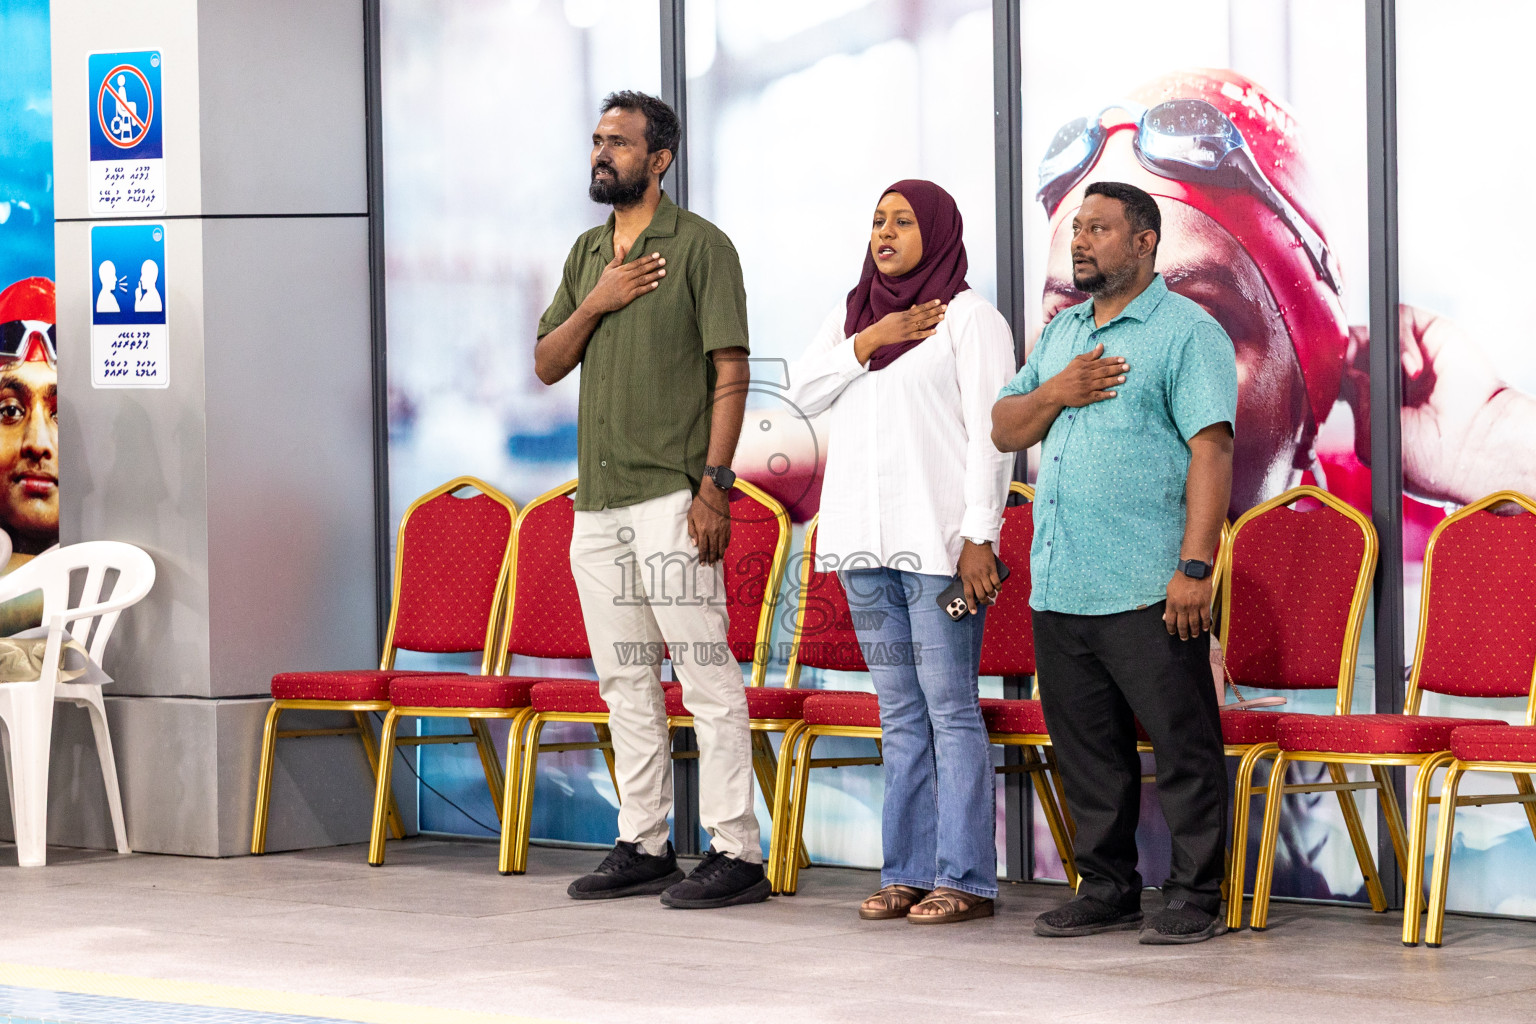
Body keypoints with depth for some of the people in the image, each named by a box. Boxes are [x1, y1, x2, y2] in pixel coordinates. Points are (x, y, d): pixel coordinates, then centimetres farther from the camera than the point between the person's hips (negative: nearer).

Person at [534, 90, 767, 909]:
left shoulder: (700, 246, -4)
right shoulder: (587, 253, 17)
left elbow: (730, 372, -8)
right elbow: (546, 365, 14)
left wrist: (713, 484, -16)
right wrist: (594, 304, -4)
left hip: (670, 495, -7)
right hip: (597, 500, 7)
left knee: (706, 674, -9)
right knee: (624, 681, 10)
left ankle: (736, 854, -9)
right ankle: (642, 847, 17)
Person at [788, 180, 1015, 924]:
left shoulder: (969, 318, -2)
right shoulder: (852, 314, 19)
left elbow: (989, 434, -8)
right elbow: (804, 390, 7)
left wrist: (979, 537, -15)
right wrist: (870, 340, -5)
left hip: (936, 541, -6)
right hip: (864, 540, 6)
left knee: (949, 707, -7)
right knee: (899, 712, 8)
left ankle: (964, 878, -6)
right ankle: (908, 871, 11)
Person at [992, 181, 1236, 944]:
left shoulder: (1188, 333, -4)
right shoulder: (1063, 332, 20)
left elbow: (1211, 451, -12)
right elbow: (1004, 429, 20)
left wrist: (1195, 566, -20)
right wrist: (1056, 393, -1)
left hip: (1146, 593, -7)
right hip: (1059, 588, 7)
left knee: (1182, 746, -4)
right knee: (1087, 750, 11)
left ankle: (1196, 898, 2)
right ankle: (1106, 890, 19)